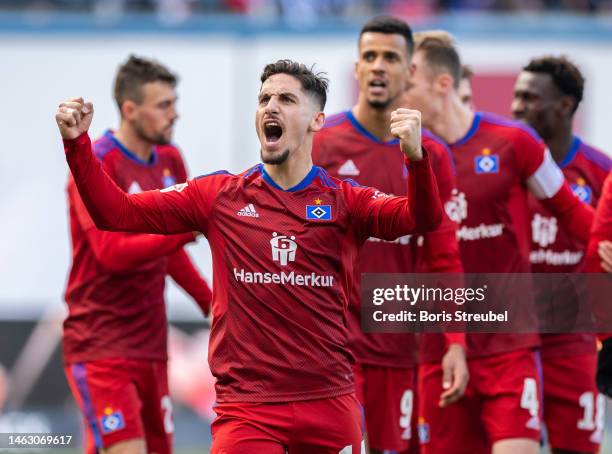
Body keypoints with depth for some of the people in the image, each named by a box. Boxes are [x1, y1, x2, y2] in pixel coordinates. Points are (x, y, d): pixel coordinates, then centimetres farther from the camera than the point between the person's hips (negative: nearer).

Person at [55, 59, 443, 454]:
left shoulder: (345, 201, 3)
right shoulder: (219, 196, 6)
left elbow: (423, 219, -13)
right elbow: (118, 213, 3)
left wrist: (415, 156, -33)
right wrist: (77, 143, -10)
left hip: (331, 404, 1)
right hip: (246, 408, -1)